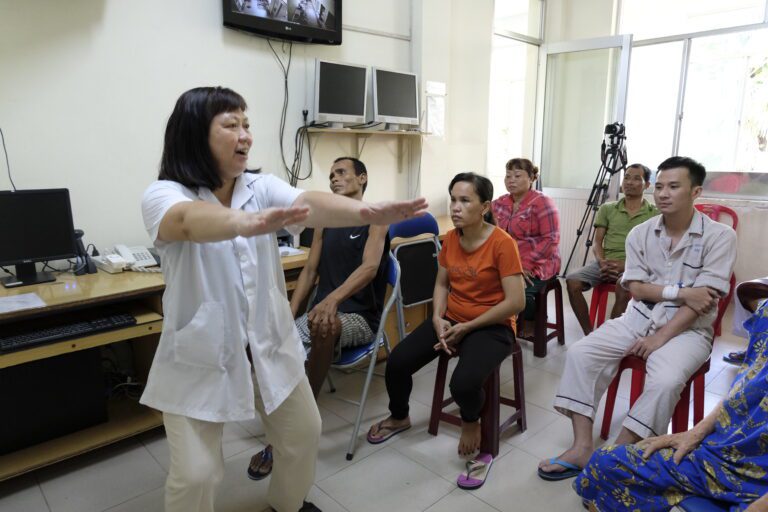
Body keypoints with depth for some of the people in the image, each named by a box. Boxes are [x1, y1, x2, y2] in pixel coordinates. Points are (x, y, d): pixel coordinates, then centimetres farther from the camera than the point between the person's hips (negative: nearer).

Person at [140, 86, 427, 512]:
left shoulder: (261, 188, -2)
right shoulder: (163, 196, -13)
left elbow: (309, 204, -23)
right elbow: (192, 220, -37)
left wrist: (367, 213, -44)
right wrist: (248, 222, -60)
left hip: (269, 344, 4)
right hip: (199, 358, -4)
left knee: (303, 433, 15)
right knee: (195, 473, -1)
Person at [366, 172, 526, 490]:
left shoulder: (502, 243, -18)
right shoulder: (450, 238, 1)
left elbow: (516, 302, -20)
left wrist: (467, 327, -18)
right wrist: (438, 319, -7)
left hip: (491, 326, -6)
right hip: (450, 320, 6)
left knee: (464, 383, -32)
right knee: (397, 363, -6)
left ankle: (471, 423, 7)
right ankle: (399, 417, 26)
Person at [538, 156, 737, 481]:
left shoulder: (719, 236, -7)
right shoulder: (640, 234, 4)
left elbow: (703, 299, -14)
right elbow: (636, 289, 0)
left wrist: (662, 337, -19)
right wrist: (680, 292, -15)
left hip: (687, 329, -3)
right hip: (638, 318, 4)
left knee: (665, 381, -34)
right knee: (580, 354, -17)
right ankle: (583, 447, -16)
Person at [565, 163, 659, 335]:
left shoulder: (655, 214, 8)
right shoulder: (607, 208, 15)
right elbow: (597, 242, 11)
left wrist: (625, 265, -17)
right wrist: (602, 262, -11)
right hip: (605, 263, 3)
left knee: (624, 288, -37)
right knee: (572, 280, -24)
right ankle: (588, 334, -14)